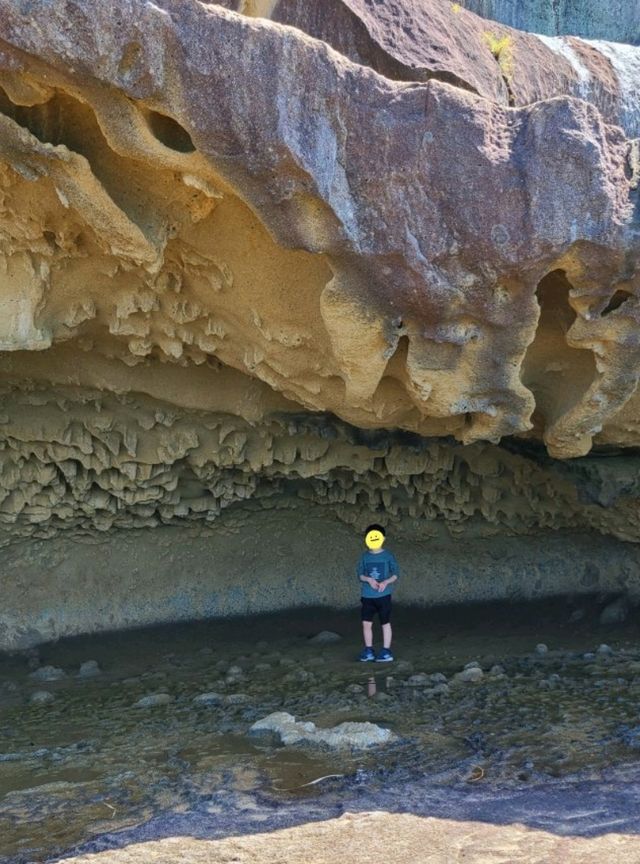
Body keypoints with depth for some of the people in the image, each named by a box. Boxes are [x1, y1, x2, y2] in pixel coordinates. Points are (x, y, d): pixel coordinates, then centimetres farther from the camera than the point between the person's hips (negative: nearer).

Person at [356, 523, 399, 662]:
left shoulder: (388, 556, -3)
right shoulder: (365, 556, 5)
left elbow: (395, 574, -2)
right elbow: (360, 574, 6)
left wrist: (386, 582, -20)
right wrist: (369, 579, -14)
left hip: (383, 595, -3)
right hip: (367, 595, 3)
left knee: (385, 623, 3)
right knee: (366, 623, 3)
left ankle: (386, 651, 10)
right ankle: (368, 651, 15)